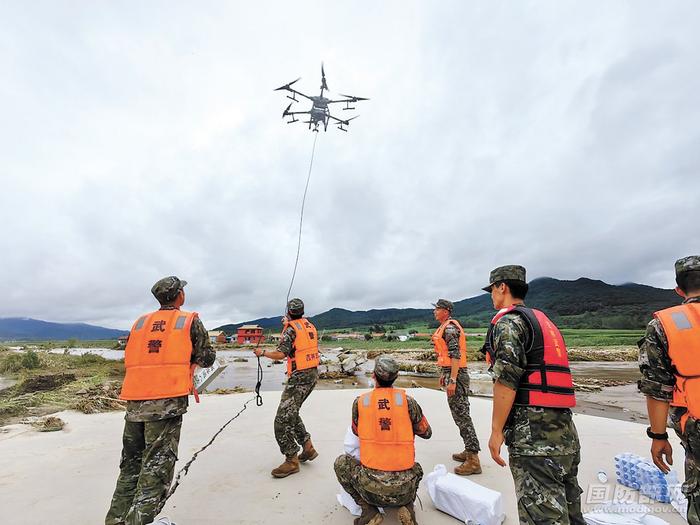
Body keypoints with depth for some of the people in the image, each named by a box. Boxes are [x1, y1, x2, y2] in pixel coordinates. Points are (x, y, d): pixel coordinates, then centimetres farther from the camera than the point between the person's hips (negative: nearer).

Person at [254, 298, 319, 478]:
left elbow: (281, 354, -18)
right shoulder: (310, 325, 10)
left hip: (299, 377, -9)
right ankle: (308, 448, 25)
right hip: (313, 373, 9)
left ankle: (291, 461, 5)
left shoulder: (291, 328, -12)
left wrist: (263, 352, -2)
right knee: (291, 413, 23)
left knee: (283, 419, -1)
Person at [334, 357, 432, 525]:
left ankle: (369, 509, 11)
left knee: (341, 462, 23)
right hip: (404, 488, 2)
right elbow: (427, 433, 10)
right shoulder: (408, 401, -6)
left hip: (371, 486, -2)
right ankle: (407, 507, 11)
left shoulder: (360, 402, -5)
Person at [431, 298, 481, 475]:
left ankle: (473, 461, 1)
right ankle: (469, 451, 27)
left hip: (456, 375, -11)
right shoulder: (447, 327, 16)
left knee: (461, 414, -6)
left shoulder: (449, 327, -16)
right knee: (460, 413, 16)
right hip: (453, 373, 11)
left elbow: (455, 354, -22)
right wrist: (444, 374, 26)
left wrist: (452, 380, -24)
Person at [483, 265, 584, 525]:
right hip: (566, 429, 10)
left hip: (533, 433, -10)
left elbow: (506, 379, -19)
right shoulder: (544, 320, 18)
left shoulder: (508, 322, -10)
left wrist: (496, 430, -13)